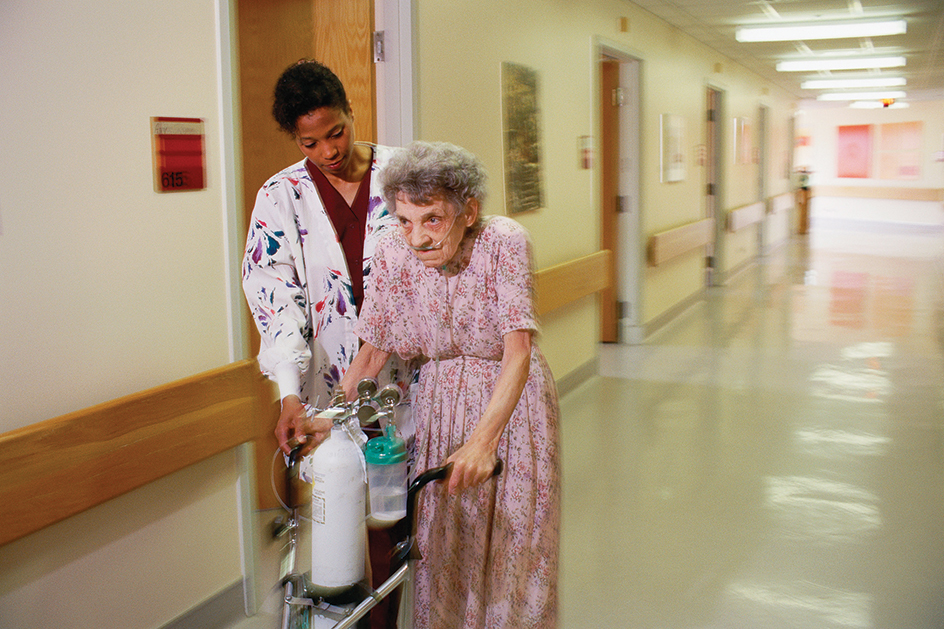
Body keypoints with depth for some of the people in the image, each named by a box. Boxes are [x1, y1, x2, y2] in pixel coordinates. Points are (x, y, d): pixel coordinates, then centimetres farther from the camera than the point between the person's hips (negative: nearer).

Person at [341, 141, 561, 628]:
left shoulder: (504, 242, -23)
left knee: (513, 544, 6)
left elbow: (518, 351, -32)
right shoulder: (393, 254, -13)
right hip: (439, 403, 3)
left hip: (510, 404, -2)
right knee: (440, 544, 10)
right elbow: (372, 350, -4)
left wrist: (483, 439, -44)